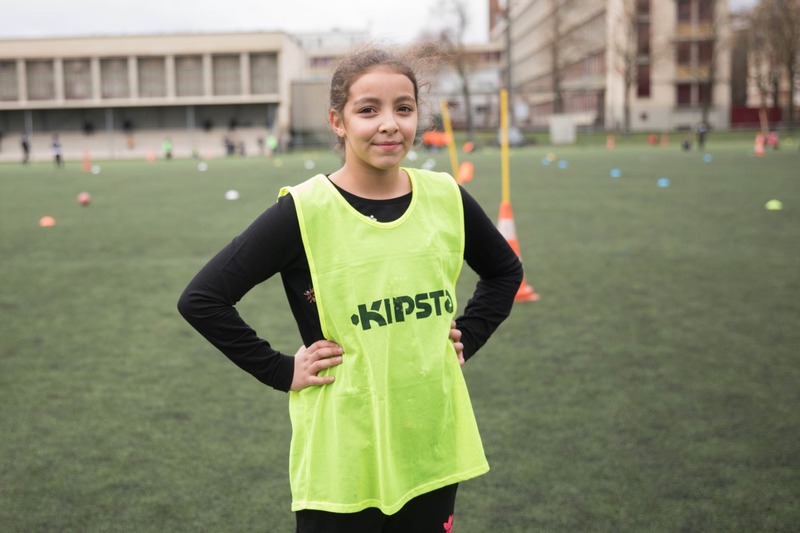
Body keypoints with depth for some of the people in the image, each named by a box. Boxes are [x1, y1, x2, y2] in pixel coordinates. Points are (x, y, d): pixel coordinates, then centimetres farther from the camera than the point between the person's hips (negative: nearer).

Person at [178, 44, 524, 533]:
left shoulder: (447, 199, -1)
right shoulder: (305, 211, -14)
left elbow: (505, 271, 17)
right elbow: (201, 299, -11)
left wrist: (466, 338, 6)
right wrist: (281, 371, -11)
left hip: (434, 448, 4)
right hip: (343, 460, -4)